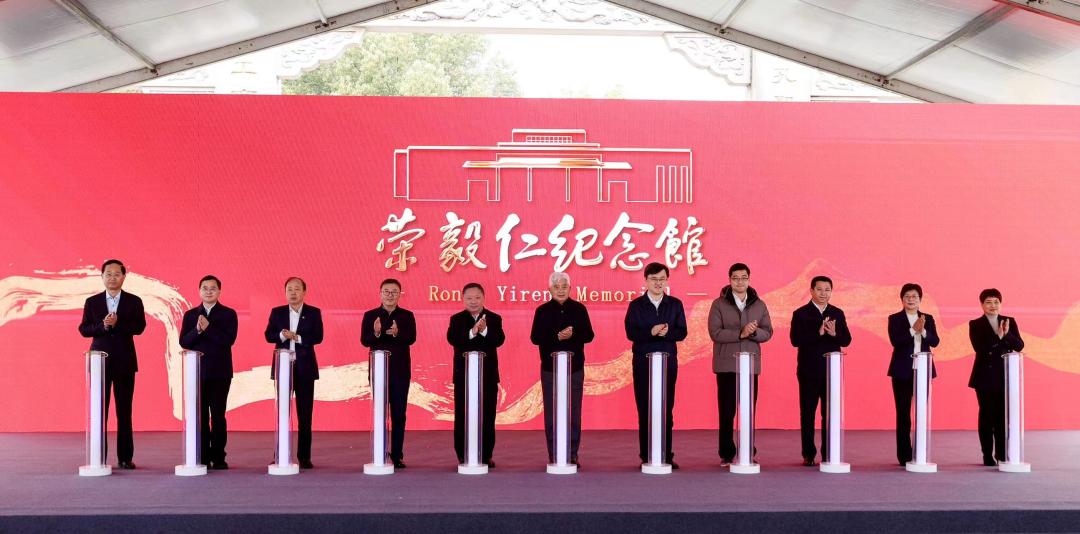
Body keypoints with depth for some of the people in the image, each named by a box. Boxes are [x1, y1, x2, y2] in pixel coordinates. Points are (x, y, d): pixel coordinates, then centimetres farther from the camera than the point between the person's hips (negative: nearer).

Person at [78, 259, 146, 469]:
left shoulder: (134, 301, 5)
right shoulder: (92, 302, 8)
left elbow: (139, 327, -7)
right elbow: (83, 329, 1)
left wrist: (117, 323, -20)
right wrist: (103, 325, -16)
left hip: (125, 362, -1)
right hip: (100, 360, 1)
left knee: (124, 411, 2)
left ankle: (125, 457, 7)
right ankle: (99, 457, 6)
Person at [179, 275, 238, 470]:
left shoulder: (228, 314, 4)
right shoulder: (190, 315, 11)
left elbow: (229, 339, -10)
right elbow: (183, 342, 1)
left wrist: (208, 327, -16)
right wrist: (197, 330, -16)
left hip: (220, 372, -2)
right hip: (197, 371, 2)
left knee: (218, 415, -1)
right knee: (200, 415, 2)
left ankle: (218, 457, 3)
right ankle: (203, 457, 7)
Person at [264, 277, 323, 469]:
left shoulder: (313, 313, 4)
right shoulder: (277, 312, 9)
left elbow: (318, 337, -7)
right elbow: (268, 336, 1)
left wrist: (297, 337, -18)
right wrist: (281, 335, -18)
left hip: (305, 368, -1)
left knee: (305, 414, 1)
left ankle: (304, 456, 6)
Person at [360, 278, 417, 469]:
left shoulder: (407, 316, 5)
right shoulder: (370, 315, 4)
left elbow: (411, 338, -10)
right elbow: (364, 341, -6)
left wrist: (397, 333, -30)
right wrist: (376, 333, -27)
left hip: (400, 371, 0)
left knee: (399, 414, 2)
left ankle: (397, 455, 8)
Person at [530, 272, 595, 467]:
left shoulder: (579, 309, 5)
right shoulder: (542, 310, 3)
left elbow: (588, 335, 1)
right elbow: (535, 338, -4)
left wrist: (572, 335, -18)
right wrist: (557, 337, -17)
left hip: (575, 368, 0)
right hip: (550, 368, 0)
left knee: (574, 413, 2)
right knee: (551, 413, 2)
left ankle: (572, 455, 9)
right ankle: (553, 456, 9)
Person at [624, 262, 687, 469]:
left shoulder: (675, 304, 8)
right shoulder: (636, 305, 4)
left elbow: (682, 333, 1)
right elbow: (630, 333, -6)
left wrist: (667, 332, -19)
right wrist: (651, 332, -21)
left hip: (668, 361, 1)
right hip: (643, 362, -1)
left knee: (667, 410, 1)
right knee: (644, 410, 0)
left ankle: (666, 455, 7)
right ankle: (646, 457, 5)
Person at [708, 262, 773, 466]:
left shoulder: (759, 305, 10)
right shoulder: (719, 304, 0)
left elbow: (767, 333, 5)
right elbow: (715, 333, -10)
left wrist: (753, 332, -16)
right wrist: (740, 333, -19)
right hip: (726, 364, -2)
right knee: (726, 411, 0)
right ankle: (726, 454, 8)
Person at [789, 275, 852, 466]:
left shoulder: (838, 313, 9)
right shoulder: (800, 314, -1)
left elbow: (847, 340, 3)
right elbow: (795, 340, -13)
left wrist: (834, 334, -18)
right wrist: (819, 333, -23)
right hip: (809, 372, -2)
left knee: (830, 414, 4)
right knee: (807, 414, 4)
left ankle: (828, 454, 10)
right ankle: (808, 455, 11)